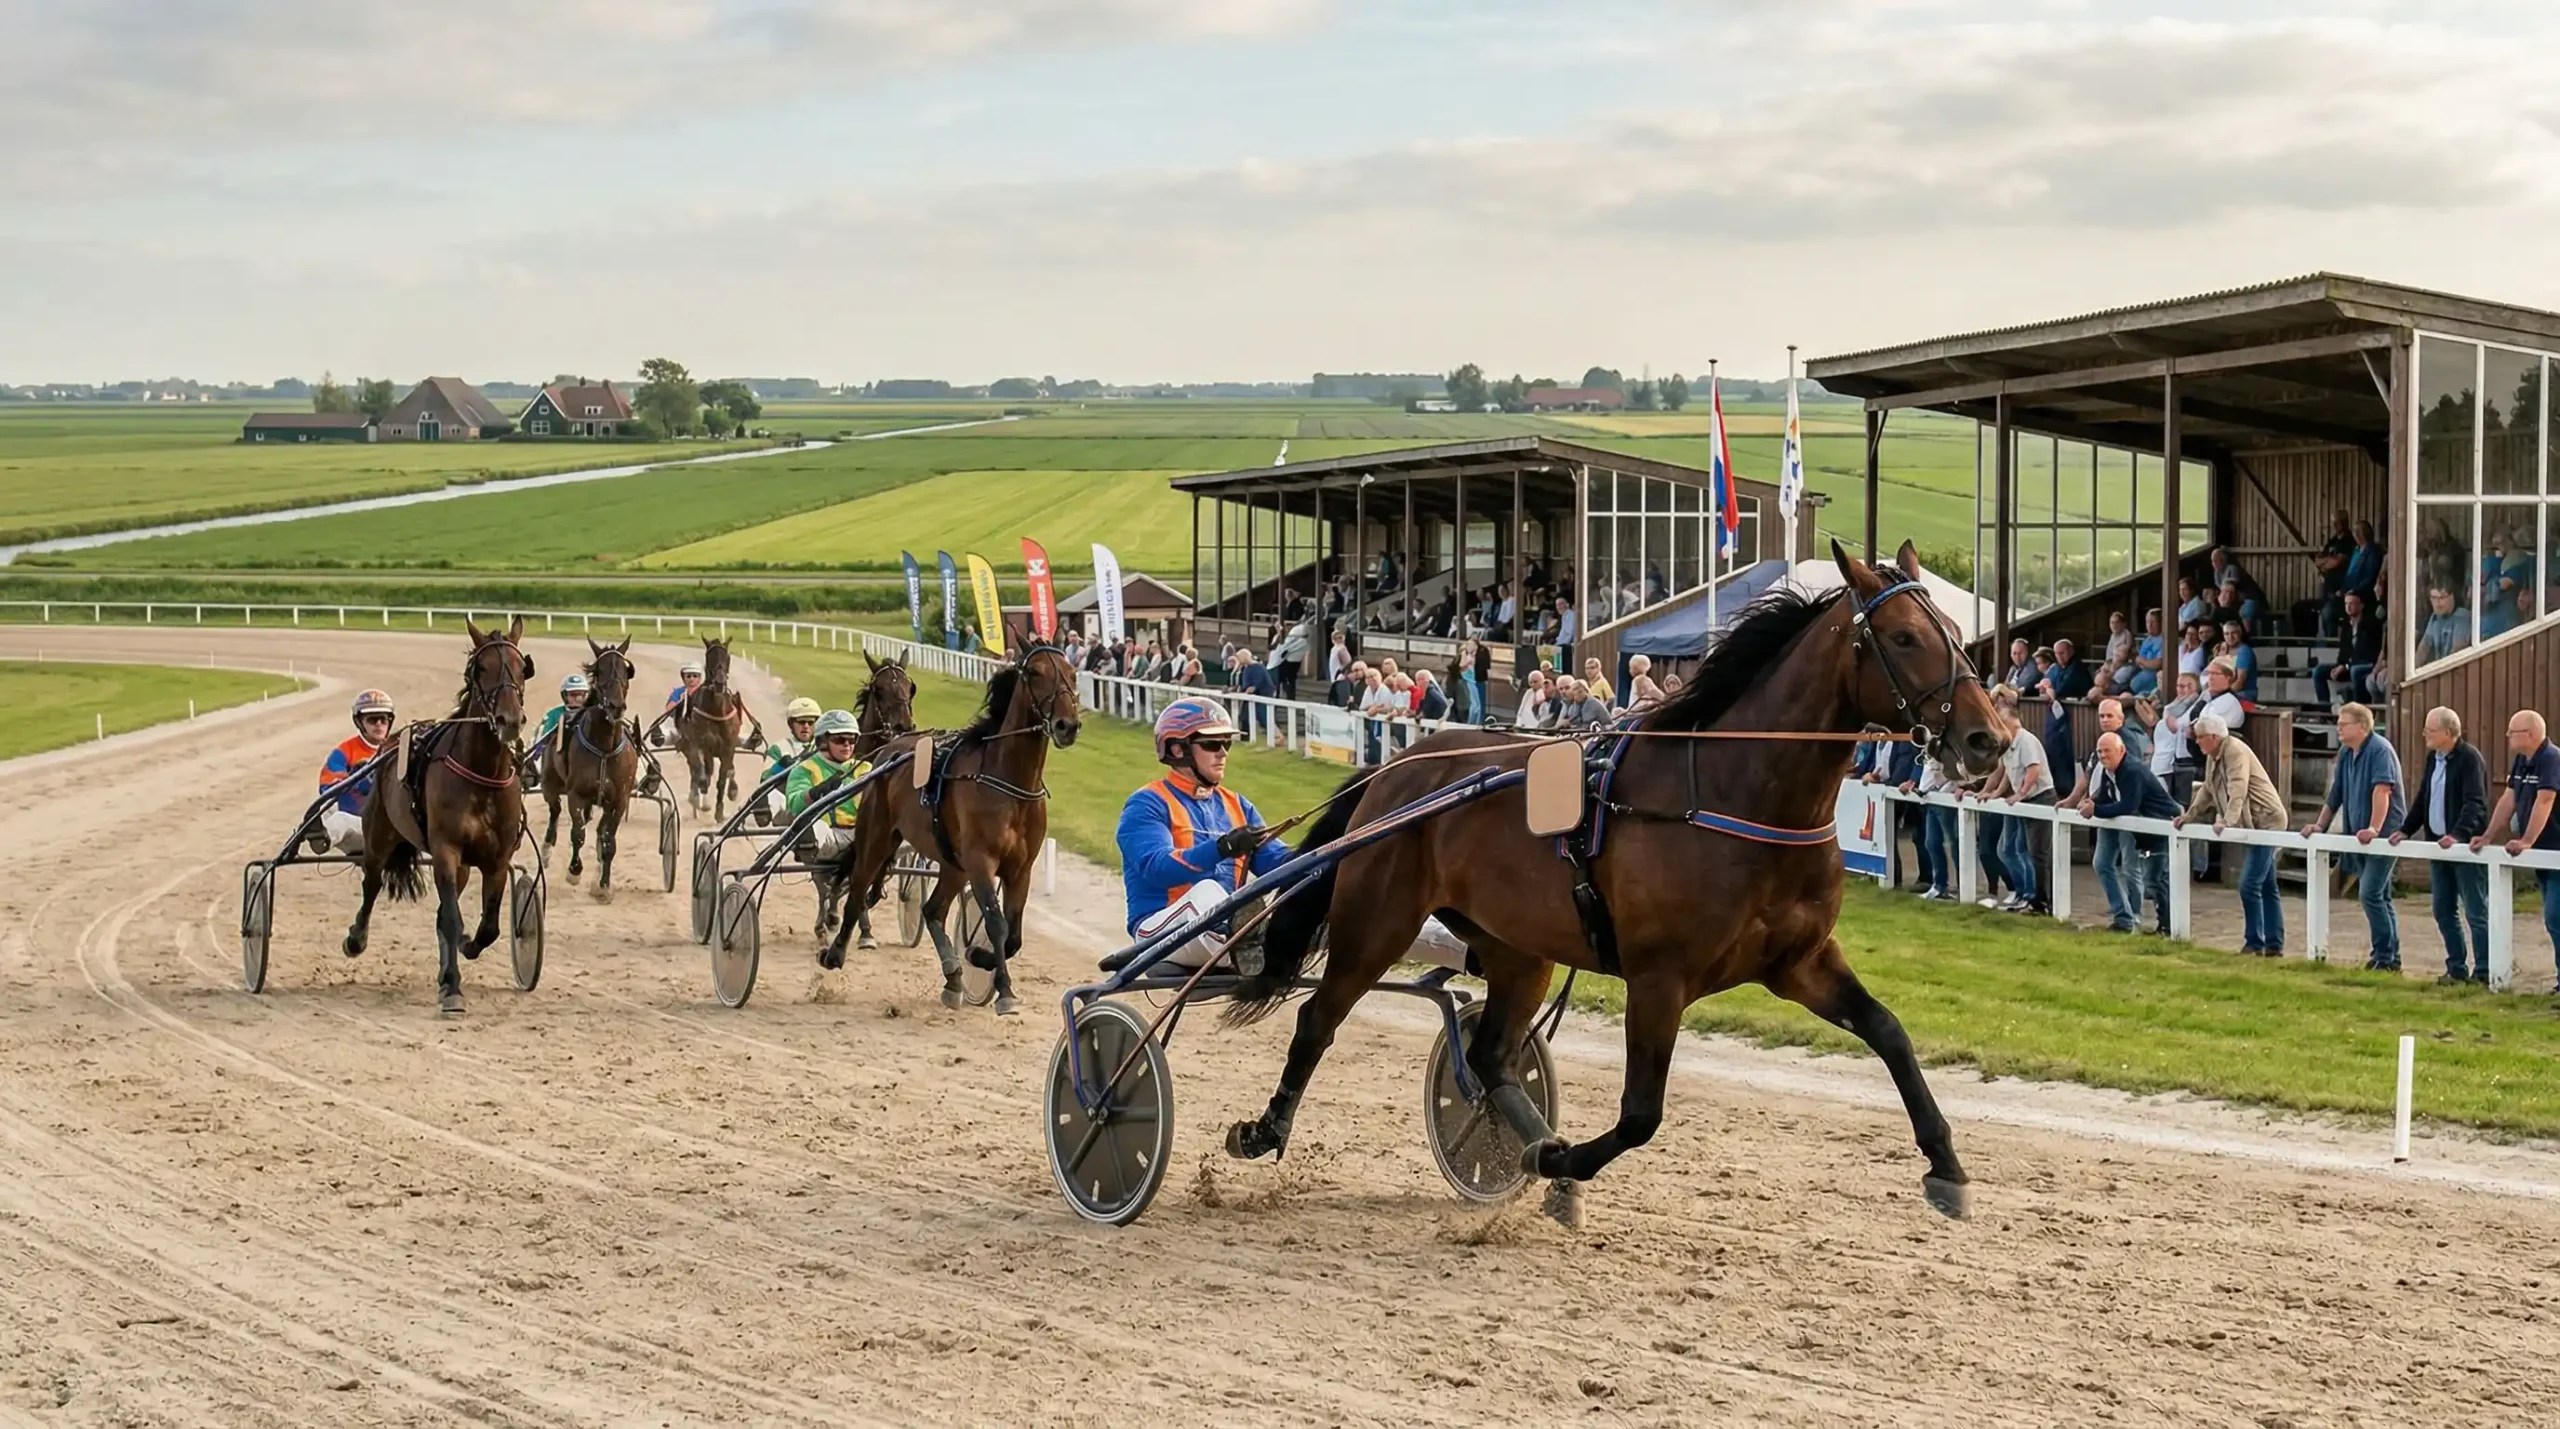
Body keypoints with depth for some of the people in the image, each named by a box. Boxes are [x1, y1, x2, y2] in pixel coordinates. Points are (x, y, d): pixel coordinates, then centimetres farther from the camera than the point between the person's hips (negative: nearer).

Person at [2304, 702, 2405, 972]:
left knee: (2370, 894, -14)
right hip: (2359, 835, 9)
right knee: (2380, 897, 12)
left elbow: (2382, 791, -26)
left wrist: (2374, 829, -34)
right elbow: (2336, 793, 21)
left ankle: (2384, 956, -10)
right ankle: (2391, 957, 18)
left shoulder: (2380, 750, -15)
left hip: (2384, 834, -9)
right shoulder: (2345, 753, 12)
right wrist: (2320, 825, 20)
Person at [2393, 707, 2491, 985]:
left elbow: (2475, 803, -22)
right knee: (2444, 911, 11)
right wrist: (2406, 829, 12)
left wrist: (2458, 834, -33)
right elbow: (2422, 797, 21)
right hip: (2438, 845, 9)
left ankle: (2483, 972, -1)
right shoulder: (2433, 758, 13)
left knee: (2476, 912, -4)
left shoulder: (2470, 759, -13)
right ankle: (2457, 969, 20)